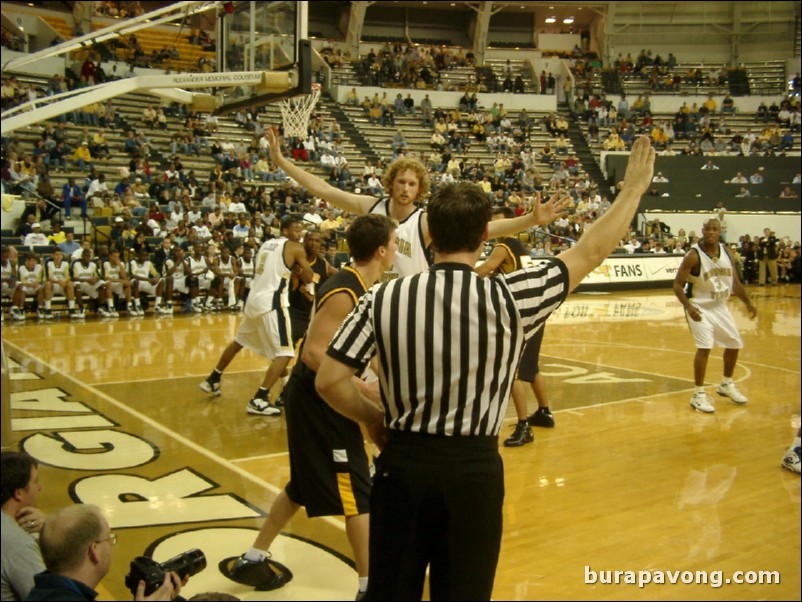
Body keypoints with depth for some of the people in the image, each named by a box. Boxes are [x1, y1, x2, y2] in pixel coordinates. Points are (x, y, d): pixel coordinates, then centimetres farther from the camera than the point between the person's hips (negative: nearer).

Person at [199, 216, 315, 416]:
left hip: (254, 299, 8)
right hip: (272, 302, -8)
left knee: (238, 341, 28)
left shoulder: (266, 244, 17)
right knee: (284, 353, -7)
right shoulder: (295, 248, -4)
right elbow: (308, 278, -3)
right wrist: (298, 269, 15)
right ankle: (259, 400, -16)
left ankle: (212, 381, 41)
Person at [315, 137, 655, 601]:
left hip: (403, 464, 1)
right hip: (474, 470, -1)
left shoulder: (383, 298, -8)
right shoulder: (510, 299, -11)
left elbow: (329, 382, -8)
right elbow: (590, 252, 1)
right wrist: (634, 188, 14)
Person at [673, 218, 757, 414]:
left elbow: (735, 281, 9)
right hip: (699, 307, -7)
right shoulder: (694, 255, -19)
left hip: (720, 306, 7)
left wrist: (748, 303, -1)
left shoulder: (726, 251, -1)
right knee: (705, 347, -19)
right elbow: (678, 285, -19)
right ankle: (698, 395, -8)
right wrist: (688, 306, -33)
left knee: (734, 344, 15)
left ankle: (726, 385, 38)